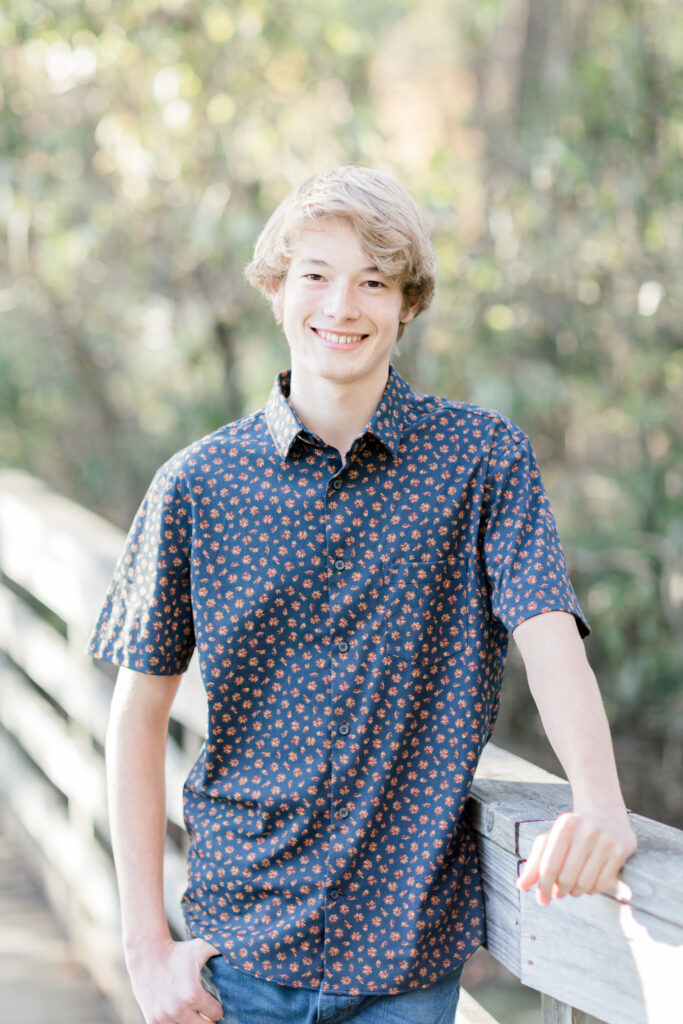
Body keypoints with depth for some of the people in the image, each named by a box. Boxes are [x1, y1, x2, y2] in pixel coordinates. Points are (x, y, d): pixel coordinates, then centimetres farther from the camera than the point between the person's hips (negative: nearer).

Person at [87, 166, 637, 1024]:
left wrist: (599, 803, -34)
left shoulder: (483, 458, -3)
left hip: (412, 949, 0)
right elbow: (139, 713, 3)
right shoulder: (197, 485, -2)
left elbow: (549, 636, -15)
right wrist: (147, 942, -2)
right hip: (244, 936, 1)